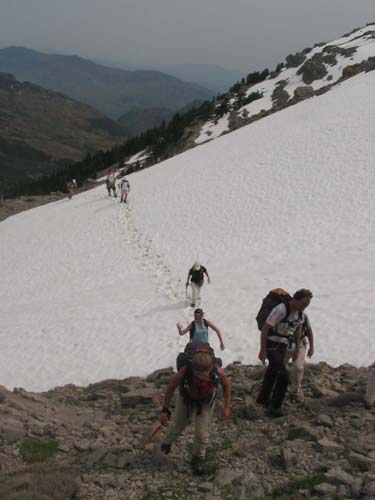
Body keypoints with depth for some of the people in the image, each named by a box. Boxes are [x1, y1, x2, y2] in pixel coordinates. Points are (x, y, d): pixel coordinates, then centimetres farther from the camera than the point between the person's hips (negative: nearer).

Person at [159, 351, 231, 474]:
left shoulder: (218, 372, -38)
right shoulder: (184, 372, -41)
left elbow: (226, 385, -13)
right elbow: (171, 387, -20)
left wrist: (227, 406, -11)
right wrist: (165, 410, -16)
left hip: (206, 402, 0)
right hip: (186, 399, 0)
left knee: (202, 433, 0)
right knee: (177, 425, 17)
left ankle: (198, 458, 27)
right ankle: (166, 445, 49)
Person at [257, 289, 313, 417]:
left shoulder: (300, 312, -2)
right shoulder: (281, 310, -26)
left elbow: (298, 328, 16)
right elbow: (265, 328, -24)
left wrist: (297, 349, 16)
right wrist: (262, 350, -22)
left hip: (283, 346, 8)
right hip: (272, 345, -8)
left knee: (273, 373, 21)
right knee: (284, 375, -15)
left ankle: (263, 399, 40)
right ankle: (275, 407, -2)